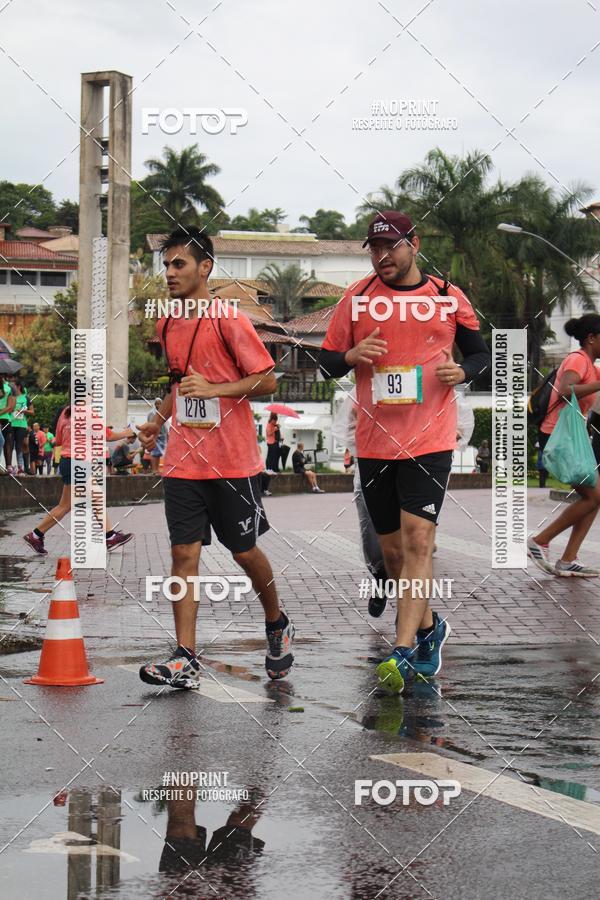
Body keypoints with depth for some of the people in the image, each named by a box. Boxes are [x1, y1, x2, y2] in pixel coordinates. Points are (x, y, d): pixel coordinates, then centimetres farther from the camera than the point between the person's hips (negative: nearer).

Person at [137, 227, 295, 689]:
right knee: (184, 553, -3)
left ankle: (278, 625, 33)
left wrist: (213, 389, -20)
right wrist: (159, 420, 14)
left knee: (245, 551, 6)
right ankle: (185, 660, -5)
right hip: (183, 458, 5)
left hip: (233, 460, -5)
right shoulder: (167, 325, 11)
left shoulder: (229, 321, -10)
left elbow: (267, 380, -10)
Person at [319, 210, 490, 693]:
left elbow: (481, 352, 14)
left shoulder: (448, 296, 3)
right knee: (392, 549, 10)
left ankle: (404, 651, -18)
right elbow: (327, 362, 8)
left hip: (430, 440, -3)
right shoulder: (357, 297, 5)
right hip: (374, 442, 3)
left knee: (417, 540, -15)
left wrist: (462, 370, -9)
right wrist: (351, 356, -14)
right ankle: (428, 626, 33)